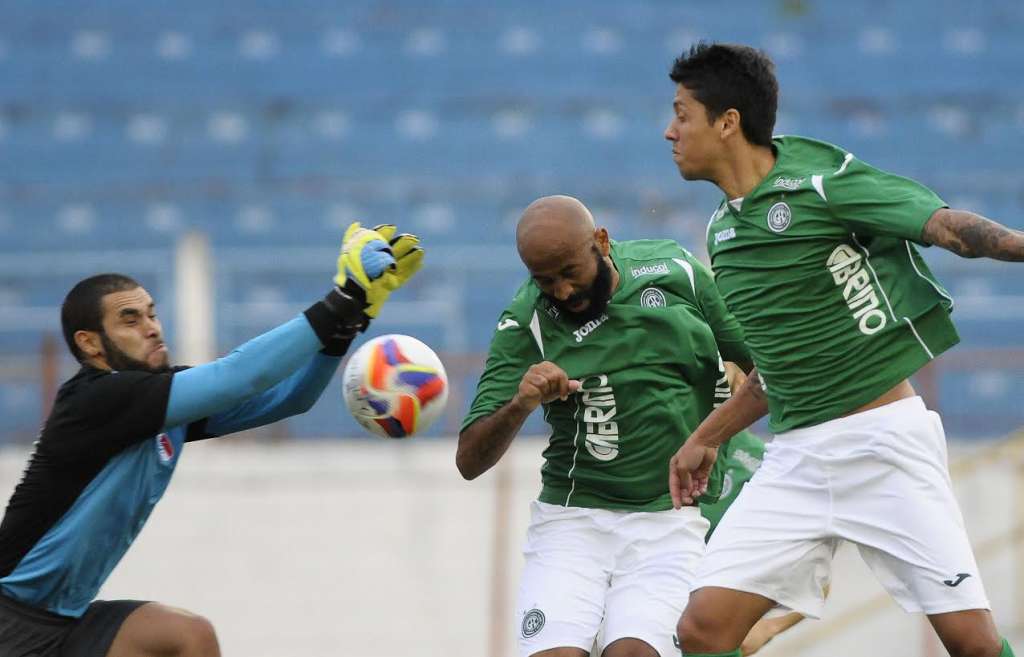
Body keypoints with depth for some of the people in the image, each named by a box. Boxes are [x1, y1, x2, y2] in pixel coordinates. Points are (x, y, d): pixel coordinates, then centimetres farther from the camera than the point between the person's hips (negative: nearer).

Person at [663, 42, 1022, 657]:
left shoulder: (823, 182, -9)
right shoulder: (723, 233, 14)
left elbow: (950, 226, -19)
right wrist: (706, 439, 33)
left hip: (884, 439, -7)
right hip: (794, 457, 7)